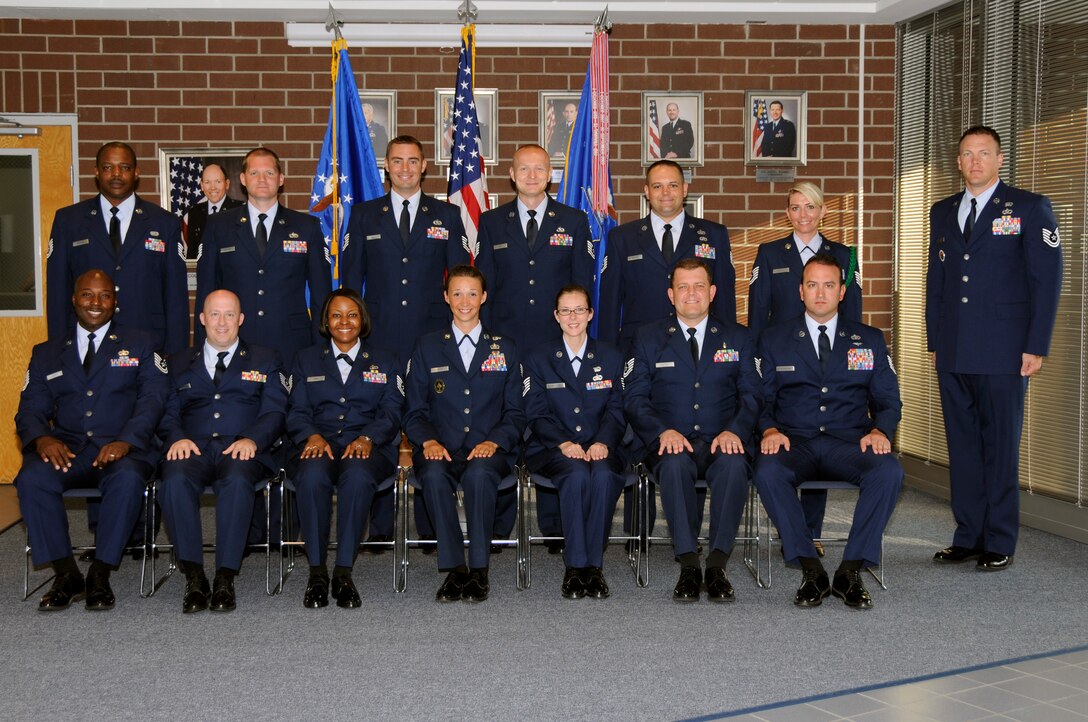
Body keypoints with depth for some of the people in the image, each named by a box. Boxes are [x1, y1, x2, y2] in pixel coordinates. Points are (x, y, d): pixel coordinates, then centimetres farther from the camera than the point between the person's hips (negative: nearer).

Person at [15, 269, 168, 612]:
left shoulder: (140, 345, 13)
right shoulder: (46, 353, 20)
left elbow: (152, 399, 0)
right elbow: (30, 409, 11)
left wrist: (126, 441, -19)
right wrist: (42, 438, -14)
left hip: (121, 449, -2)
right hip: (67, 449, 2)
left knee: (128, 479, -36)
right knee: (32, 478, -30)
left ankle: (100, 576, -22)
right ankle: (66, 575, -18)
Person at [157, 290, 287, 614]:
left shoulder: (265, 360, 21)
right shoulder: (180, 363, 25)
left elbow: (274, 413, 8)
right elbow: (168, 412, 15)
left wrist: (252, 440, -13)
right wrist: (177, 438, -9)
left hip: (241, 451, -1)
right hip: (194, 449, 2)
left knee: (238, 479, -38)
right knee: (175, 478, -35)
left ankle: (225, 579, -35)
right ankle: (194, 577, -29)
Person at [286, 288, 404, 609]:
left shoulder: (384, 362, 19)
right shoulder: (308, 360, 21)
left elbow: (391, 413, 7)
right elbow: (296, 411, 12)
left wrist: (366, 439, -13)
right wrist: (312, 436, -11)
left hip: (368, 448, -1)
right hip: (319, 445, 1)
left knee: (357, 475, -38)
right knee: (312, 475, -37)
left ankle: (343, 572, -35)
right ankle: (317, 572, -30)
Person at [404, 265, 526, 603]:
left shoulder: (504, 349, 16)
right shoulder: (427, 348, 15)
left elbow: (515, 412, 10)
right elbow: (415, 410, 11)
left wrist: (493, 441, -10)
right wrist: (428, 441, -11)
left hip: (489, 451, 0)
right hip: (442, 450, 1)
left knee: (479, 473, -36)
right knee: (433, 473, -35)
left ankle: (478, 569, -26)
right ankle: (454, 568, -25)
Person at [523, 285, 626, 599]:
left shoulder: (611, 357, 14)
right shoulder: (538, 358, 10)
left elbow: (616, 411, 6)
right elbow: (537, 414, 1)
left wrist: (603, 442, -15)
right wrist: (564, 443, -17)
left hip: (599, 448, 1)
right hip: (553, 449, -1)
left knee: (604, 475, -34)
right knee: (577, 474, -35)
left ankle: (593, 565, -26)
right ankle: (575, 566, -29)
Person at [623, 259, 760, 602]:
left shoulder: (737, 337, 15)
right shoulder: (649, 338, 12)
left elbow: (751, 394, 7)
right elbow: (634, 398, 5)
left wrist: (734, 431, -13)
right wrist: (663, 432, -14)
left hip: (722, 443, 1)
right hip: (673, 444, 0)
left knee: (734, 464, -35)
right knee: (675, 464, -37)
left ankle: (717, 564, -31)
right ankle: (688, 566, -31)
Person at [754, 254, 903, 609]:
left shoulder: (869, 340, 14)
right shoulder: (774, 339, 12)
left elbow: (888, 401, 12)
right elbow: (761, 399, 9)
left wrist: (880, 431, -10)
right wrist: (769, 430, -13)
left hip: (850, 444, 1)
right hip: (794, 444, -1)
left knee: (889, 470, -32)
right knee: (768, 470, -35)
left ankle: (851, 571, -22)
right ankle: (811, 570, -23)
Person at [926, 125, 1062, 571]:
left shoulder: (1029, 209, 0)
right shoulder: (942, 212, 15)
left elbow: (1047, 280, -3)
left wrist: (1036, 347, -9)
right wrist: (934, 342, 11)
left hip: (1003, 351, -4)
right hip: (953, 353, 5)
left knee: (1001, 445, 0)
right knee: (962, 445, 8)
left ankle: (999, 544, 9)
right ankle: (968, 537, 16)